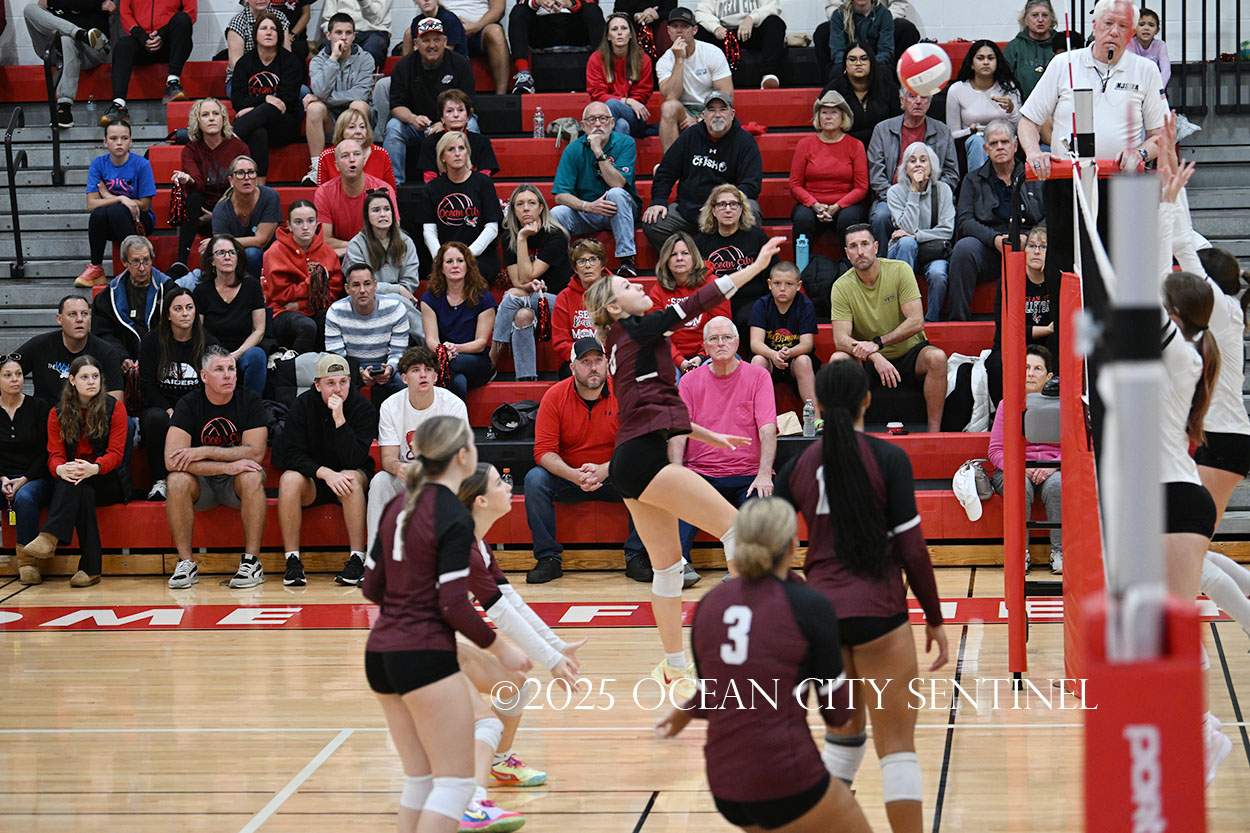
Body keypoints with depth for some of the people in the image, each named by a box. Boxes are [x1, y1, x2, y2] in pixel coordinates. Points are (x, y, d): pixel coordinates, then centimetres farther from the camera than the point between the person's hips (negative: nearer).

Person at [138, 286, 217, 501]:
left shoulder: (209, 343, 7)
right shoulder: (153, 341, 5)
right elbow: (147, 385, 0)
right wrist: (170, 411, -15)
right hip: (160, 406, 0)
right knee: (156, 419, -36)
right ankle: (160, 480, -25)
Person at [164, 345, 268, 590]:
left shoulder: (249, 401, -6)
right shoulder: (189, 405, -8)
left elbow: (255, 452, -16)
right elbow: (172, 460, -21)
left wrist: (204, 452, -22)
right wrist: (227, 466, -29)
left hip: (235, 486, 0)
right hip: (202, 485, 0)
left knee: (251, 477, -33)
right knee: (177, 480, -31)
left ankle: (252, 562, -28)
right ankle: (185, 563, -22)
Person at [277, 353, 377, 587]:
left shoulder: (362, 408, -13)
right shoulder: (303, 406, -10)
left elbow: (355, 460, -22)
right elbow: (291, 455, -15)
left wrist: (339, 419, -33)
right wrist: (324, 472, -31)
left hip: (347, 480, -1)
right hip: (312, 482, 1)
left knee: (352, 477, -34)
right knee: (289, 479, -30)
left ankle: (357, 558, -32)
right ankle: (292, 560, -26)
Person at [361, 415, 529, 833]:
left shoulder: (399, 507, 9)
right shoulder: (454, 517, -14)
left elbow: (372, 587, 12)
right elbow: (454, 605, -17)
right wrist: (501, 649, -6)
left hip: (380, 654, 8)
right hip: (425, 658, -8)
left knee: (420, 779, 15)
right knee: (456, 783, -2)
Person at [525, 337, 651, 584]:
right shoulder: (554, 396, -8)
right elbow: (543, 451, -12)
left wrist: (604, 470, -30)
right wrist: (575, 475, -30)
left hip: (613, 478, 0)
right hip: (567, 478, 0)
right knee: (534, 479, -27)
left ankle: (636, 556, -16)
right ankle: (548, 558, -18)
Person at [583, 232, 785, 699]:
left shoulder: (628, 343, 22)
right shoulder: (637, 329, -4)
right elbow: (697, 304, -10)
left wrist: (711, 436, 29)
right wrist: (755, 266, -9)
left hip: (635, 462, 10)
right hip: (643, 459, -10)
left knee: (667, 566, 12)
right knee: (731, 523, -14)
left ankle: (674, 670, 16)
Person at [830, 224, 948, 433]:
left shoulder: (899, 271, -10)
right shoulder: (841, 287, -7)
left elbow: (917, 322, -17)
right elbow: (840, 339, -17)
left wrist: (877, 343, -26)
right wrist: (874, 357, -35)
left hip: (909, 355, -1)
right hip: (869, 361, 1)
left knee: (936, 357, -32)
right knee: (838, 359, -28)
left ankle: (934, 431, -27)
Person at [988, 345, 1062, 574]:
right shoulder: (1007, 405, 6)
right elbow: (995, 450, 3)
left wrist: (1052, 466, -16)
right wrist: (1019, 467, -16)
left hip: (1052, 469, 0)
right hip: (1014, 469, 0)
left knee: (1056, 485, -35)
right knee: (1020, 487, -35)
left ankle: (1059, 551, -24)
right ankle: (1020, 552, -24)